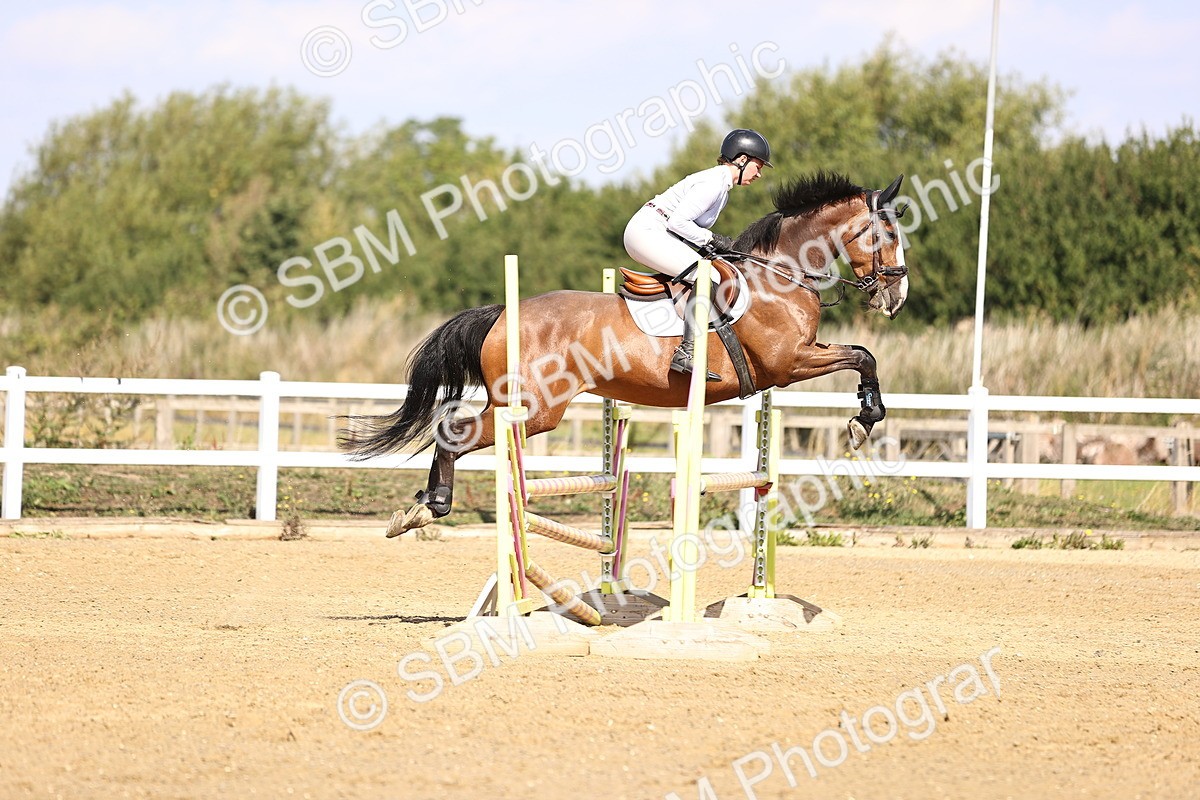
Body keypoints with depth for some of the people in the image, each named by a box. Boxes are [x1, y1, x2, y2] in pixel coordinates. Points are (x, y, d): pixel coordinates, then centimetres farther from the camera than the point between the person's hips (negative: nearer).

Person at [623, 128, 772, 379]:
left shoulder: (722, 185, 17)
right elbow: (678, 221, -21)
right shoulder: (714, 183, -15)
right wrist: (712, 239, -11)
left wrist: (711, 246, 3)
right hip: (647, 233, -11)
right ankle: (686, 354, -31)